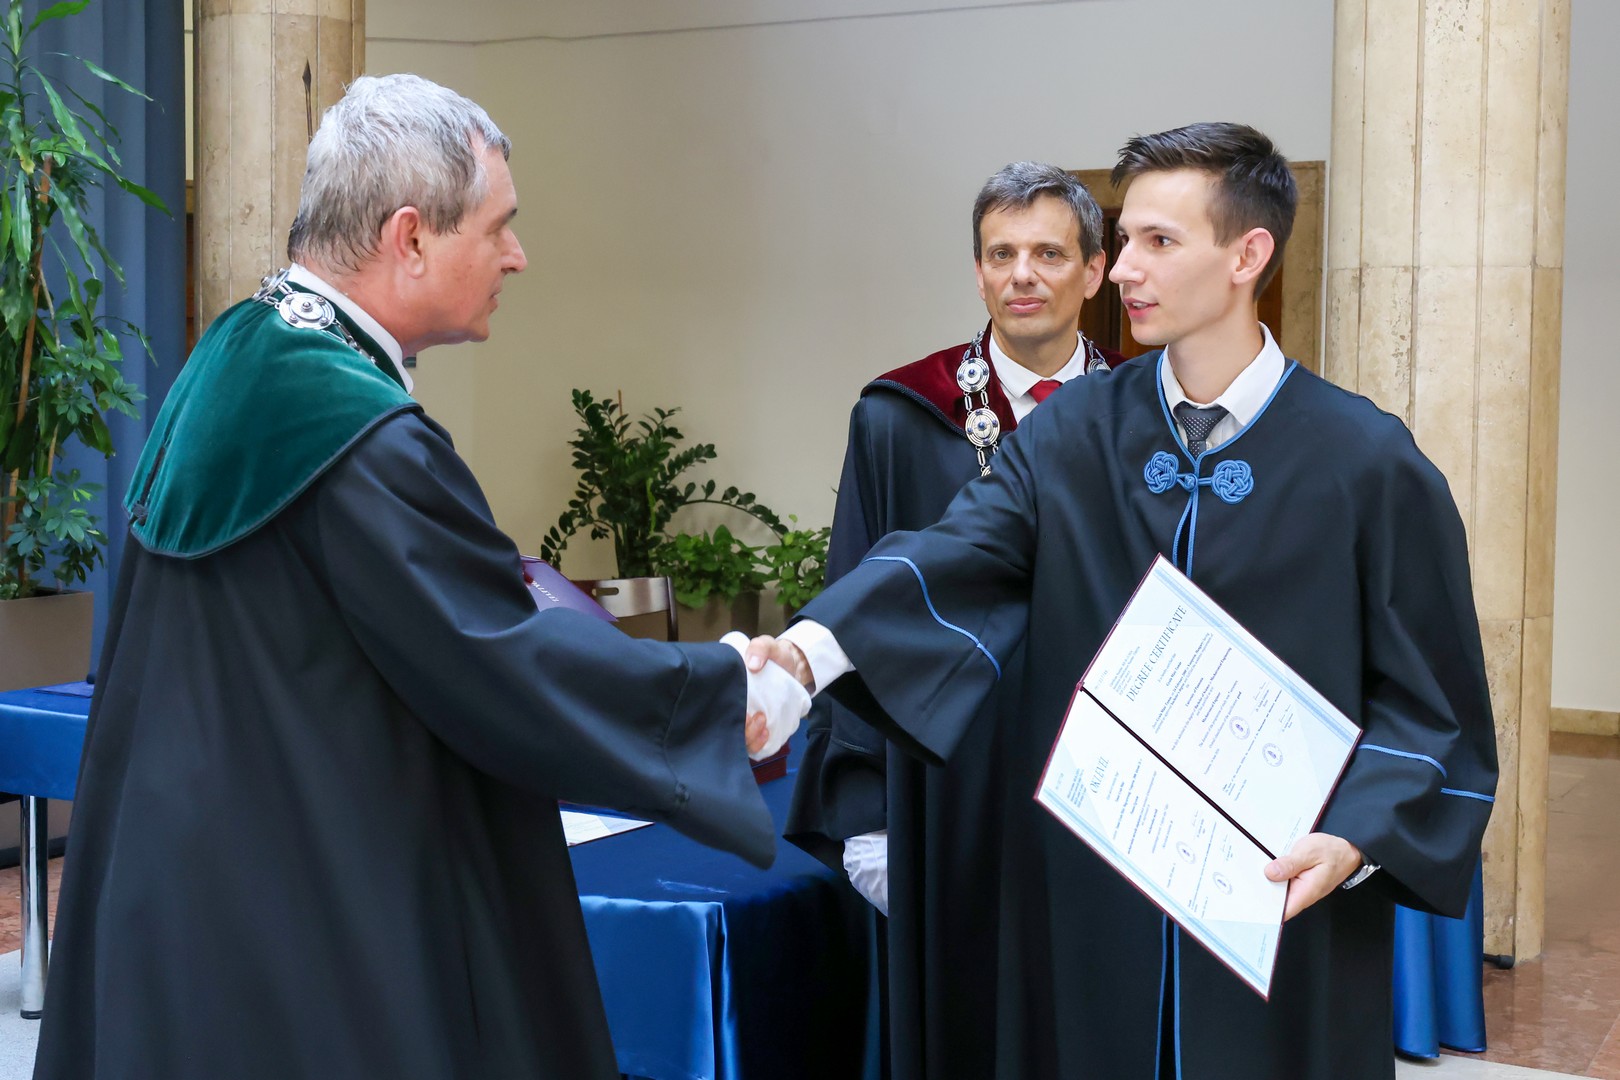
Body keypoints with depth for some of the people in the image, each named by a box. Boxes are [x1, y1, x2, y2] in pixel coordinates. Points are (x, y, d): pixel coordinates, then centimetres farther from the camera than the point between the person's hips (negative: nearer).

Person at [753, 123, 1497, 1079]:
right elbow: (956, 558, -14)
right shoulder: (1073, 434, 1)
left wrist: (1357, 839, -18)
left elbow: (1428, 698, -3)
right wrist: (811, 647, -31)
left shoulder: (1366, 461, -6)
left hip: (1282, 897, -2)